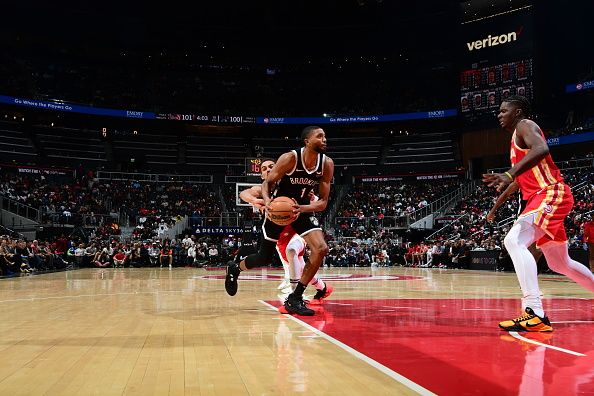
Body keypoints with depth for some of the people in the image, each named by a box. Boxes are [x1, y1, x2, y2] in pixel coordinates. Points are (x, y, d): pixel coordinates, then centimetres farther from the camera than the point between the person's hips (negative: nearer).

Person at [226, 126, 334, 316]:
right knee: (264, 258, 5)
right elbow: (267, 183, -13)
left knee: (321, 248, -18)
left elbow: (323, 201, -11)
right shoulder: (290, 158, -23)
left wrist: (303, 208, -30)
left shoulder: (327, 164, -12)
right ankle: (235, 268, 39)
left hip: (303, 208, 4)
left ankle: (295, 298, -7)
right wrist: (267, 201, -34)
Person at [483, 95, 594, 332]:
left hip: (551, 194, -11)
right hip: (543, 198, 11)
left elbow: (541, 149, -28)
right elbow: (522, 179, 33)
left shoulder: (525, 125, -4)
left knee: (513, 240, -28)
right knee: (559, 263, 20)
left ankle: (535, 315, -36)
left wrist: (510, 174, -40)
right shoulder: (517, 137, 24)